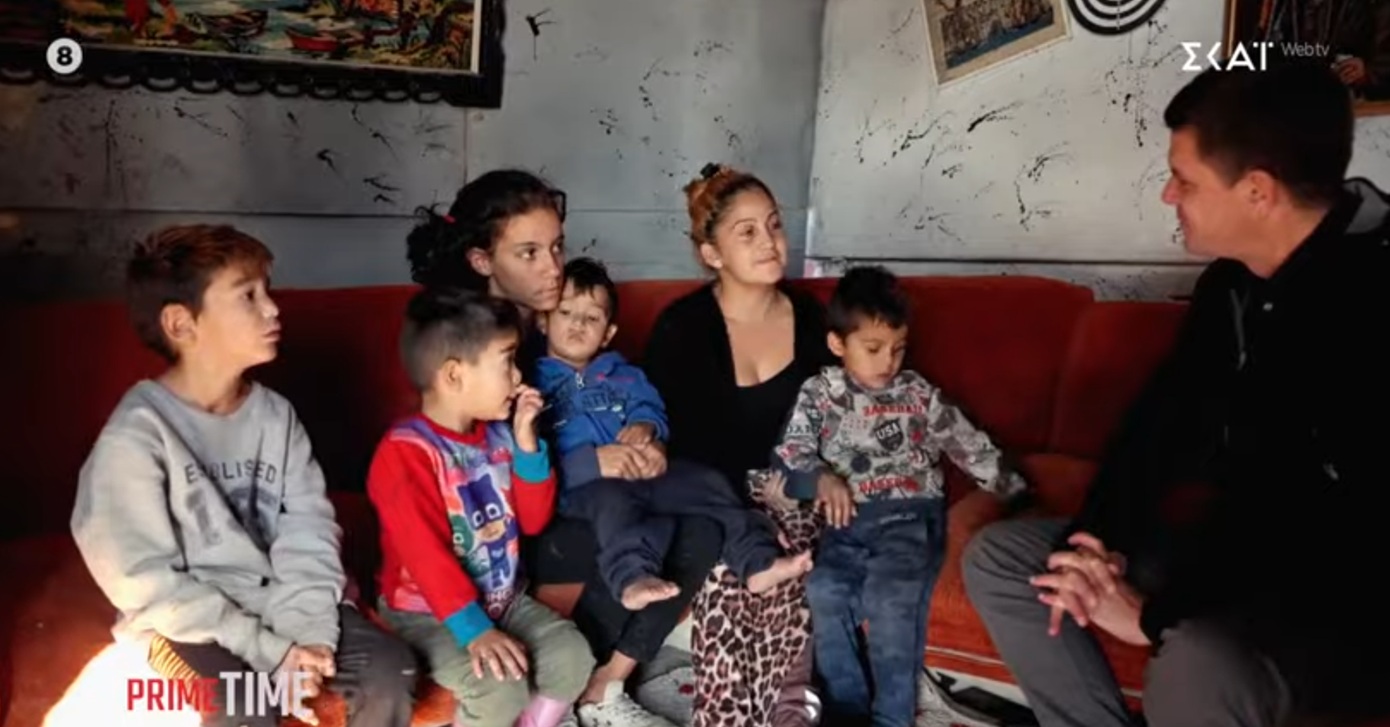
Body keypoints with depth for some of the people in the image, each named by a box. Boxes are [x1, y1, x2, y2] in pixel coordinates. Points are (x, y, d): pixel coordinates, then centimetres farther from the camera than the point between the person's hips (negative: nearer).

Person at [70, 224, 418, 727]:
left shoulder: (275, 414, 3)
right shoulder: (135, 436, -15)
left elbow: (308, 530, -3)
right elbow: (149, 586, -16)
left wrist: (308, 632, -19)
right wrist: (270, 652, -19)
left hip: (280, 604, 5)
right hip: (189, 624, -4)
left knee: (391, 669, -14)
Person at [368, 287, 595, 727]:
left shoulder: (496, 435, 3)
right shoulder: (406, 451, -20)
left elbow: (534, 520, 5)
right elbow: (427, 555, -25)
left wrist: (525, 442, -6)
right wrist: (475, 630, -32)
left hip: (504, 599, 7)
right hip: (428, 614, -7)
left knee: (572, 654, -12)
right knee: (500, 687, -27)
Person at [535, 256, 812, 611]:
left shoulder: (622, 375, 26)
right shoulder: (534, 382, 9)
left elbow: (651, 408, 20)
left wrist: (645, 426, -6)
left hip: (644, 470, 6)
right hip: (585, 483, -5)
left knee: (706, 481, -12)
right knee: (614, 501, -38)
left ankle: (757, 562, -18)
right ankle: (633, 579, -60)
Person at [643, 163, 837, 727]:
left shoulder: (811, 319, 4)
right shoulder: (680, 328, -8)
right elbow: (679, 443, -10)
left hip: (788, 488, 3)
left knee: (789, 559, -27)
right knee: (727, 563, -30)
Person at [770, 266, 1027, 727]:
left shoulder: (918, 394, 15)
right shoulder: (819, 393, 13)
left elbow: (970, 446, 16)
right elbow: (790, 452, 4)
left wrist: (1016, 491, 10)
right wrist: (822, 478, -16)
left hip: (909, 515, -1)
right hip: (848, 519, 1)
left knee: (890, 595, -28)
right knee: (824, 590, -26)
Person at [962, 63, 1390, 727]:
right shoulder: (1232, 281, 3)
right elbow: (1166, 416, 8)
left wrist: (1155, 613, -24)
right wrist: (1097, 543, -8)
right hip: (1243, 553, 8)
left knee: (1196, 665, -40)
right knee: (998, 556, 4)